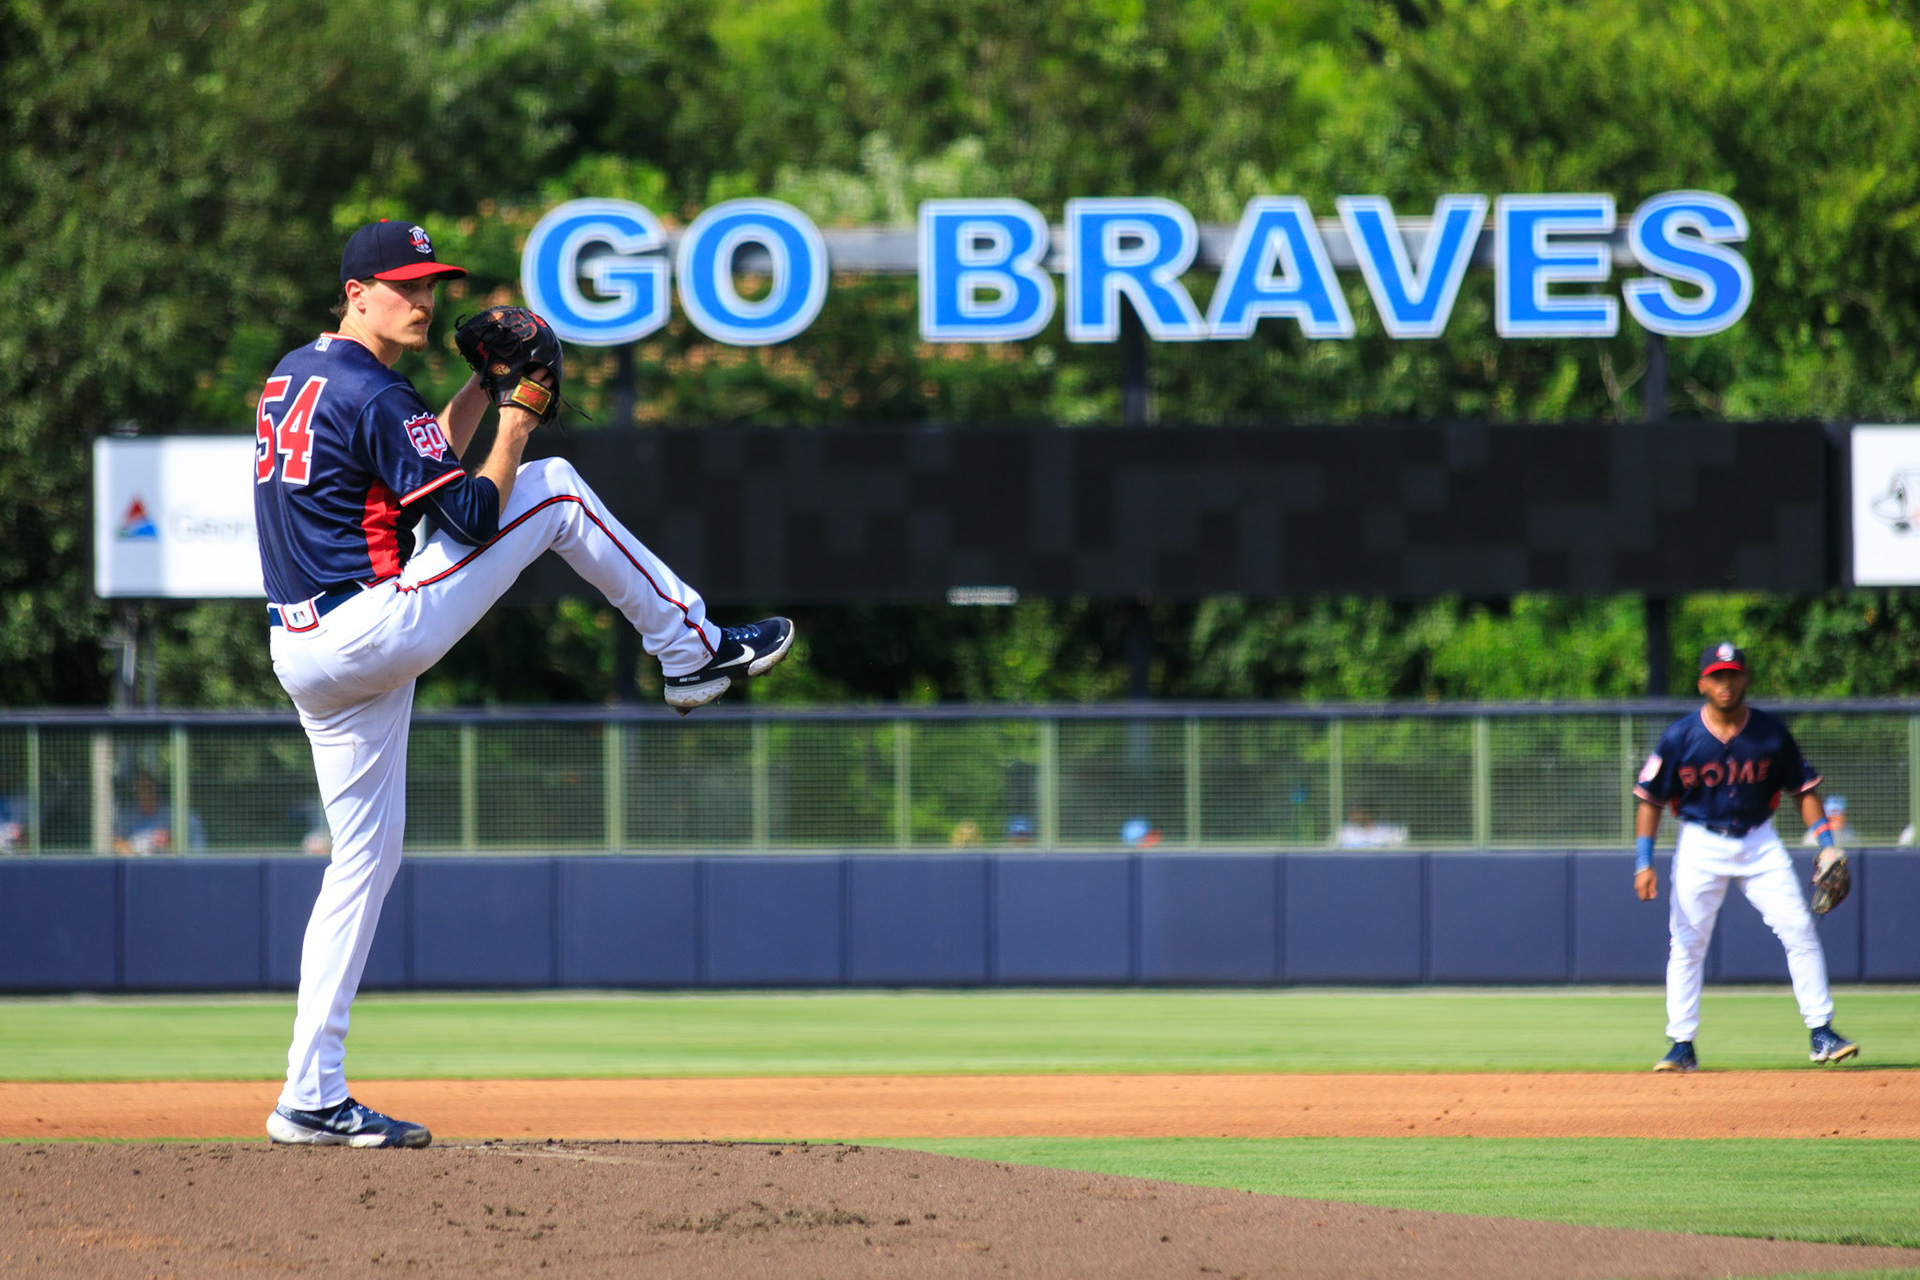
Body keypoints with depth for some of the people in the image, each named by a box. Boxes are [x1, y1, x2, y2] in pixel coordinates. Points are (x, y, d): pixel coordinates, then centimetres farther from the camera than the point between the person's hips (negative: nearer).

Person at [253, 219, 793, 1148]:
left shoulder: (291, 377, 18)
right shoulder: (373, 395, -12)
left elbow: (425, 455, 27)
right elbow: (472, 515, -14)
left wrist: (484, 388, 17)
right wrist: (515, 427, -1)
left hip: (298, 651, 9)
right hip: (375, 630, -9)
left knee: (365, 859, 11)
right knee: (555, 489, 2)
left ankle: (313, 1096, 7)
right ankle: (691, 650, 13)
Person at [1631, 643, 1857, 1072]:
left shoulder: (1771, 733, -5)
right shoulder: (1681, 736, -9)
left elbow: (1803, 788, 6)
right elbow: (1649, 799, -3)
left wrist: (1826, 843, -5)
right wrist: (1644, 862, -10)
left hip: (1759, 843, 1)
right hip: (1701, 844, -1)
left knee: (1799, 931, -6)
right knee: (1686, 943, -4)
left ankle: (1822, 1034, 2)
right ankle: (1682, 1045, 4)